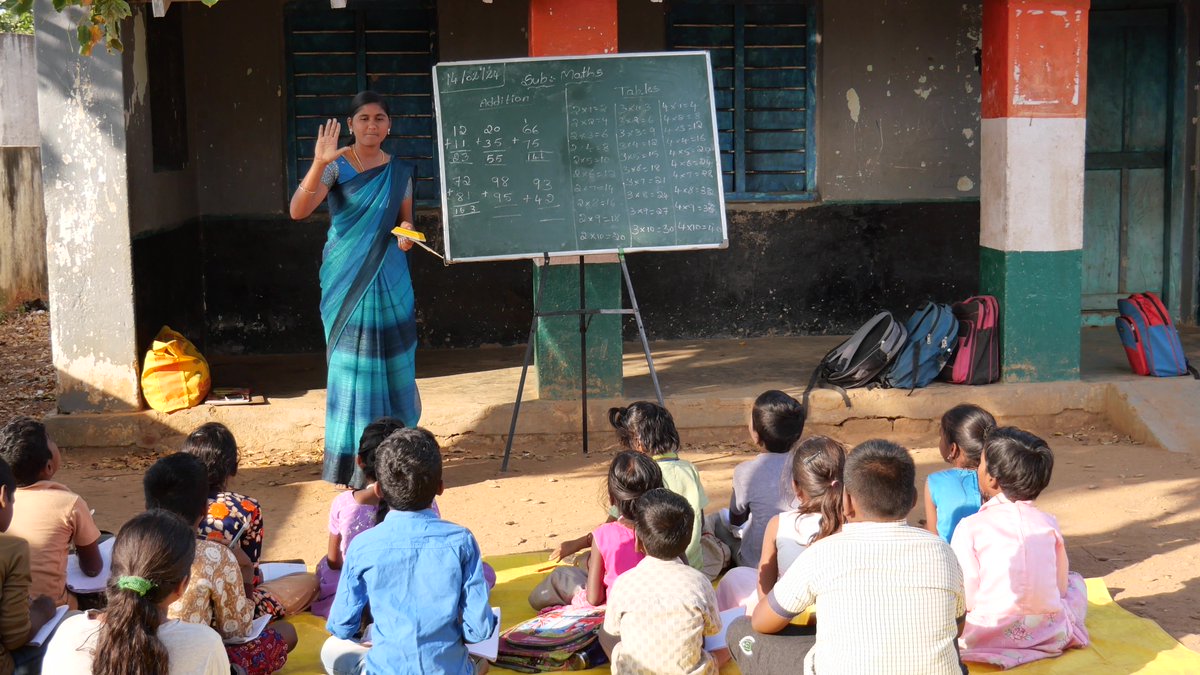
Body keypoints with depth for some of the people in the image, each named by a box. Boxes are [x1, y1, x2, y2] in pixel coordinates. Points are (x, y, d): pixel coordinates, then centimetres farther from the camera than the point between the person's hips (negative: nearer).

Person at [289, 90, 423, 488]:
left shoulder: (399, 172, 9)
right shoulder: (336, 165, -4)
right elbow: (298, 211, -17)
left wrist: (406, 231, -6)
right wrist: (318, 164, -31)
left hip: (389, 277, 4)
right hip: (347, 277, -4)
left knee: (393, 364, 7)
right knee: (353, 364, -5)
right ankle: (355, 462, 2)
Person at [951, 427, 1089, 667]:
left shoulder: (970, 527, -12)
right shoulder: (1048, 523, -2)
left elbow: (964, 599, -12)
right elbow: (1061, 586, 5)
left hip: (988, 637, -3)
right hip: (1052, 636, 3)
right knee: (1075, 581, 30)